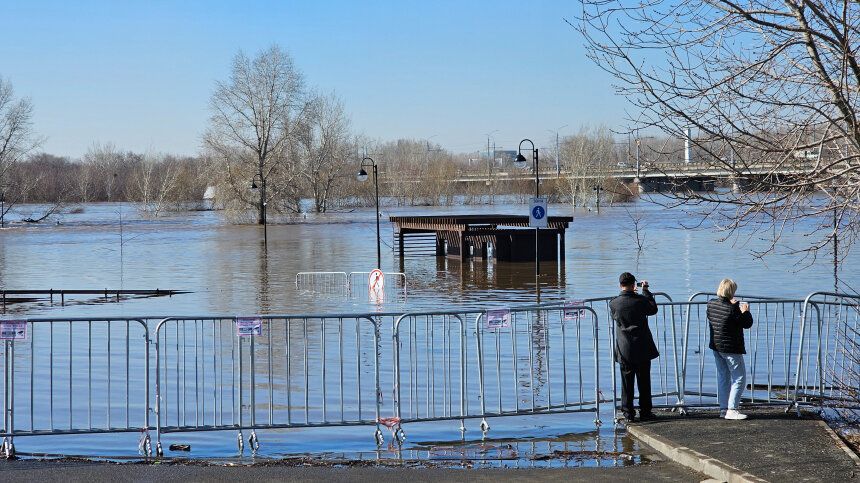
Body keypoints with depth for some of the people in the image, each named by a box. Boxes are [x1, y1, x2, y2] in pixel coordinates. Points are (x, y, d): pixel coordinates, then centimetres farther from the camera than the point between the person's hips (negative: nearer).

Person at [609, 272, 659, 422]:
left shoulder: (613, 303, -8)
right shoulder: (641, 300, -11)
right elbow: (653, 309, 9)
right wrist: (646, 291, 18)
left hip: (624, 350, 1)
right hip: (642, 348, -1)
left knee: (627, 382, 7)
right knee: (644, 381, 9)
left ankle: (628, 413, 8)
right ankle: (645, 412, 15)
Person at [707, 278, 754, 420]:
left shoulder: (711, 304, 1)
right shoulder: (732, 309, -20)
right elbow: (747, 323, -13)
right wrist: (746, 311, 7)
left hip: (716, 347, 8)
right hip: (731, 348, -8)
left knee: (723, 378, 16)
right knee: (739, 378, 1)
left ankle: (723, 408, 17)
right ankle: (731, 409, -5)